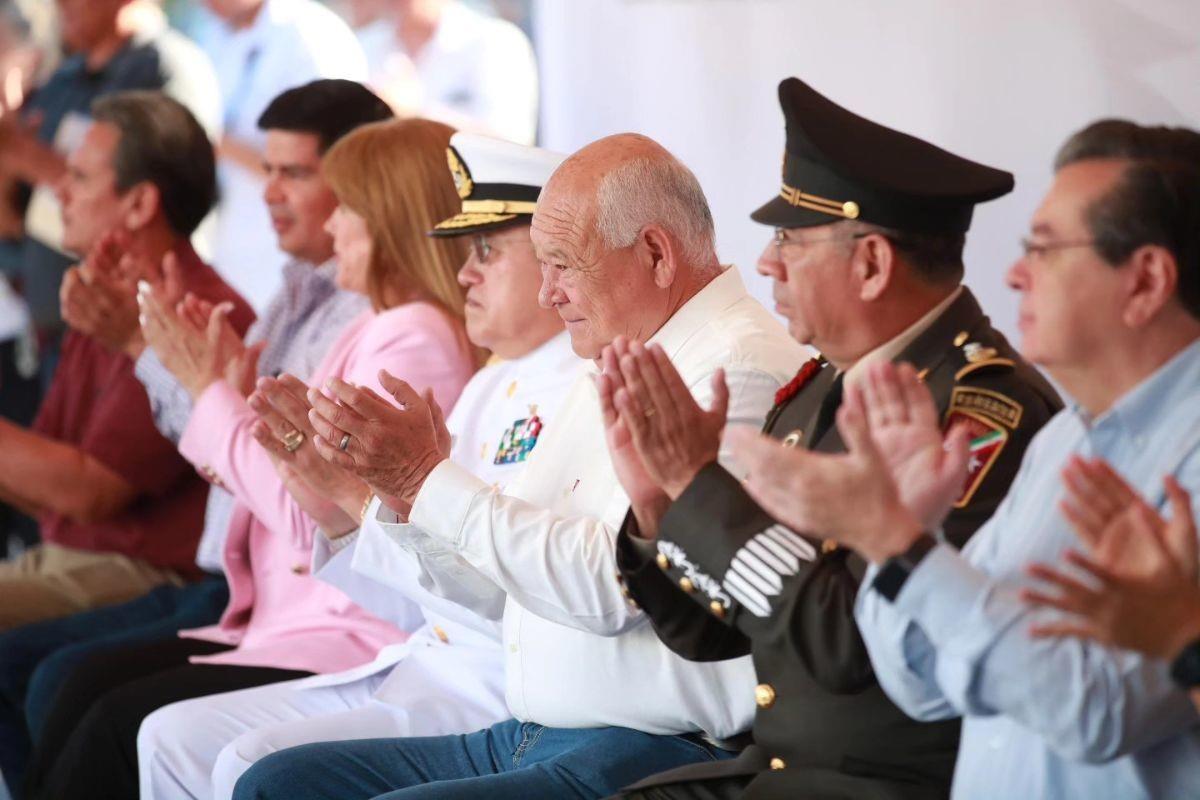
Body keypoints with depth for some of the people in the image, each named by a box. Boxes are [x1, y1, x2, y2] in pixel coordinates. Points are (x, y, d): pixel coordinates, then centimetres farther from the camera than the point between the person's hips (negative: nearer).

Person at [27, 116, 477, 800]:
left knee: (122, 720, -18)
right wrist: (236, 386, 7)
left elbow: (313, 513, -17)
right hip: (298, 615, 10)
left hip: (357, 640, -10)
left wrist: (213, 394, -7)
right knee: (84, 680, 0)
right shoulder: (380, 330, 17)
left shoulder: (415, 339, -14)